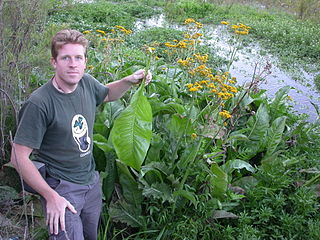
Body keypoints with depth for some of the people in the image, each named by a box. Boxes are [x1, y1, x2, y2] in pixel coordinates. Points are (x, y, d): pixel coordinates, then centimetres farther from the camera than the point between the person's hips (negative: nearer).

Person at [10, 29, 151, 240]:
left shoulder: (87, 83, -4)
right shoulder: (39, 103, -24)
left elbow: (107, 94, 20)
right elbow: (19, 157, -21)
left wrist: (130, 81, 0)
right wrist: (50, 196, -20)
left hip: (92, 181, 7)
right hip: (61, 188, -7)